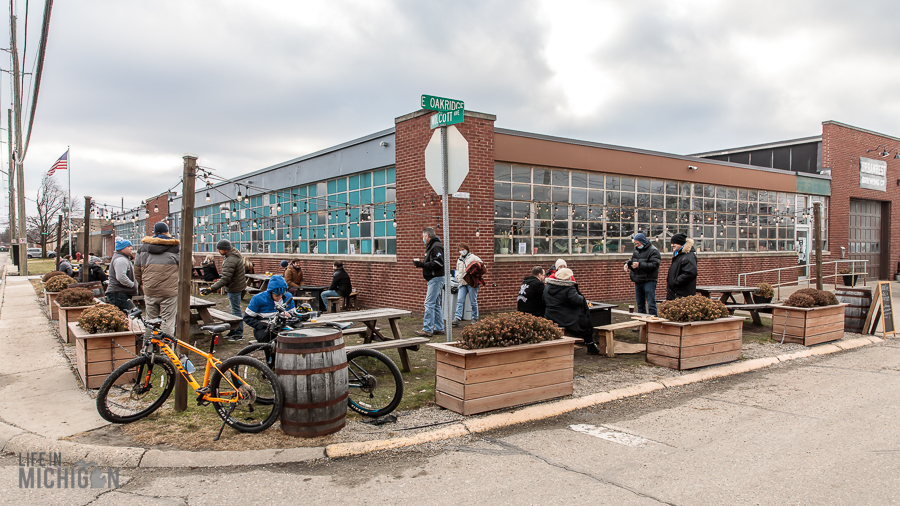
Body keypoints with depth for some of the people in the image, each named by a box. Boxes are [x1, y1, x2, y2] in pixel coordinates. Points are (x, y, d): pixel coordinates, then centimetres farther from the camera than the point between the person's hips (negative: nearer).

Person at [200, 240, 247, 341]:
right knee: (234, 309, 18)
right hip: (237, 286, 11)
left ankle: (239, 334, 1)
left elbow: (225, 279, -31)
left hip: (234, 288, -11)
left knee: (236, 310, -5)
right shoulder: (234, 254, 6)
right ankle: (234, 330, 28)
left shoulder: (230, 261, -27)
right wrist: (219, 275, 21)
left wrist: (211, 289, -32)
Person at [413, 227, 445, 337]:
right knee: (436, 304, 13)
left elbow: (437, 263, -24)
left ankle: (427, 329, -10)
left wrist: (421, 264, -22)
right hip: (434, 279, 11)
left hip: (436, 278, -11)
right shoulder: (431, 246, 18)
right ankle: (439, 328, 19)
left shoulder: (436, 246, -15)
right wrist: (422, 262, 12)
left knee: (429, 303, -11)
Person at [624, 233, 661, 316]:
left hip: (649, 281, -8)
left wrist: (639, 265, -27)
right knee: (640, 305, 14)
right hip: (638, 281, 8)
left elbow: (654, 265, -19)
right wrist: (627, 264, 4)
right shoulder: (636, 250, 14)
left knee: (651, 304, -8)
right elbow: (632, 260, 27)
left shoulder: (653, 251, -9)